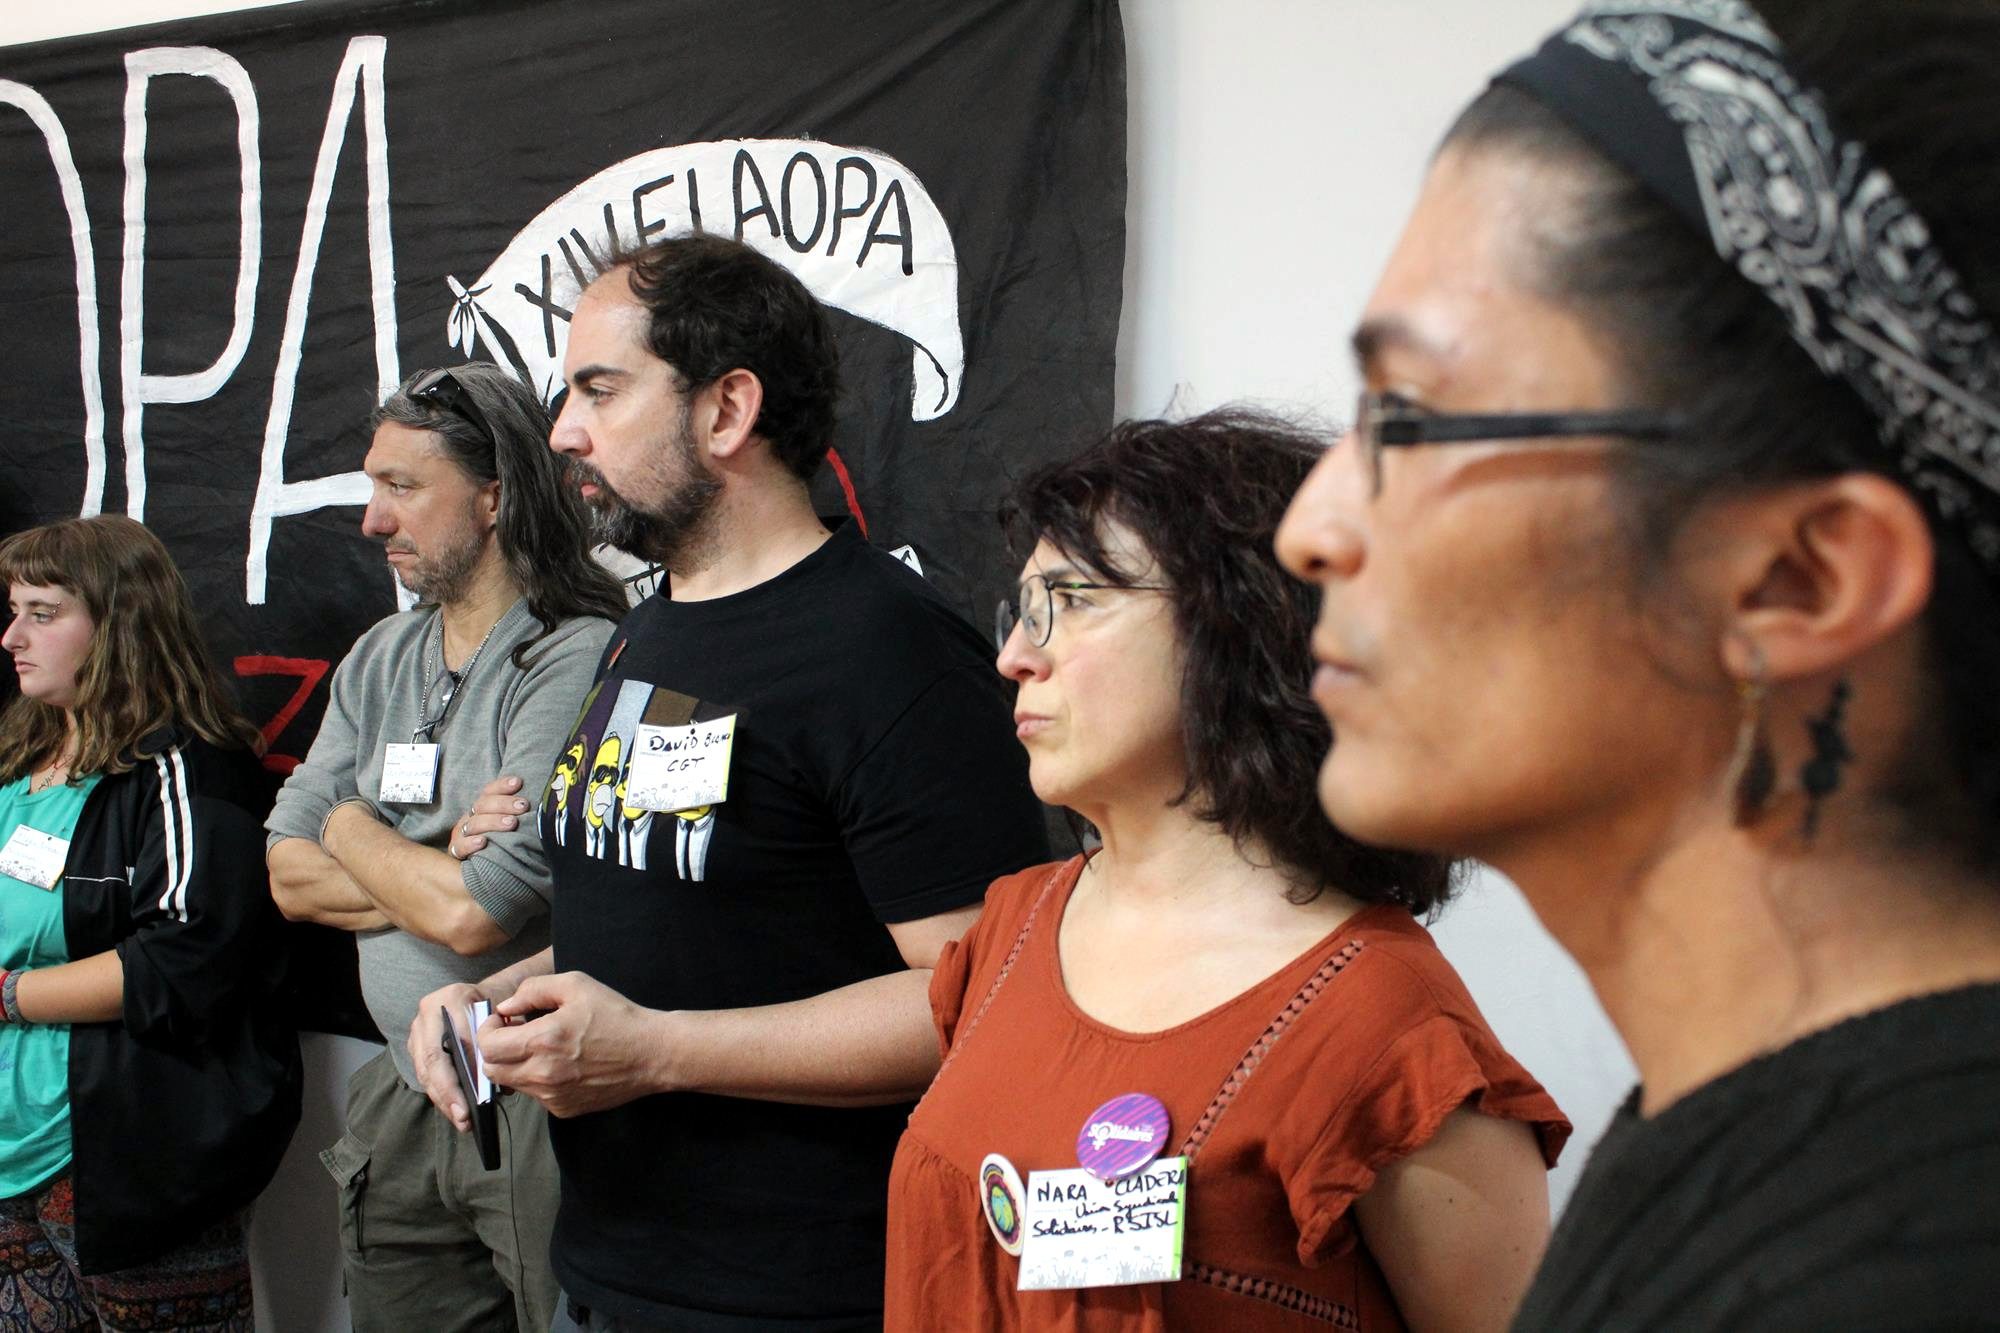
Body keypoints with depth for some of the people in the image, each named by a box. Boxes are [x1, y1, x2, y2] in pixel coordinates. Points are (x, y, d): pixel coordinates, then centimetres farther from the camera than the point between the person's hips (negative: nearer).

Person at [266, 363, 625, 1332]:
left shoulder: (579, 662, -17)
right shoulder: (381, 659, 10)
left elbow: (472, 914, -22)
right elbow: (291, 878, 5)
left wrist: (354, 830, -4)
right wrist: (438, 874, -12)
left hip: (541, 1111, -7)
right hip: (404, 1104, 7)